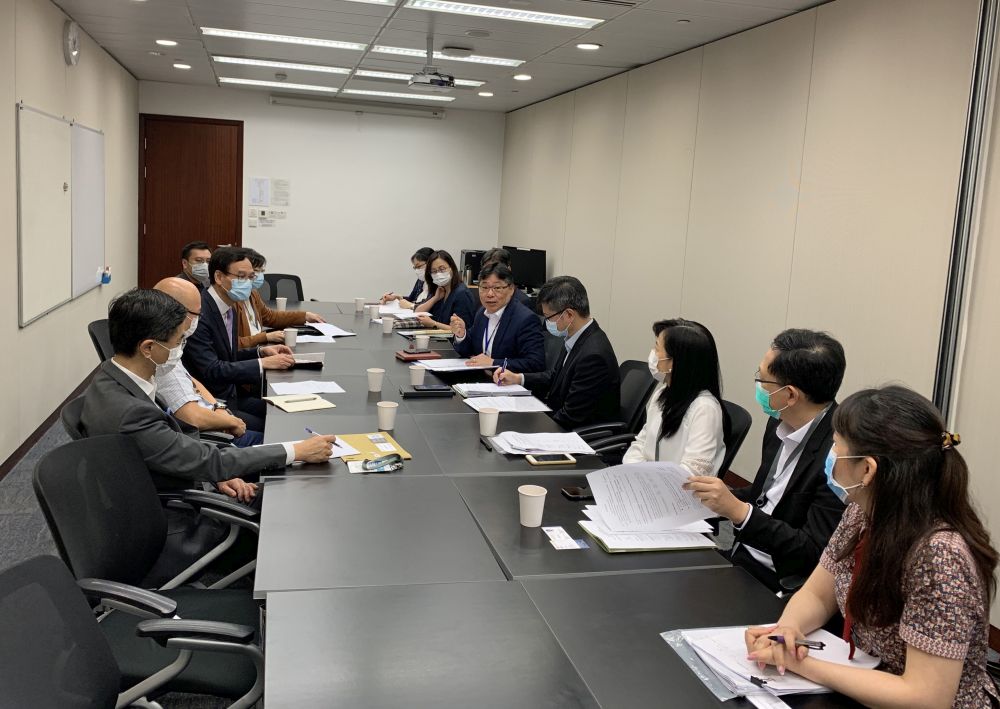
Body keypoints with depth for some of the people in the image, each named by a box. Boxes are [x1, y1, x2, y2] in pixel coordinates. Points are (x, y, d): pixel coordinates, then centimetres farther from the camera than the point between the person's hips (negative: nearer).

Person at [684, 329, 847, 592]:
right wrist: (720, 497, 0)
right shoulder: (780, 423, 2)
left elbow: (814, 554, -23)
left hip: (776, 581, -7)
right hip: (739, 554, 7)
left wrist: (737, 510, -28)